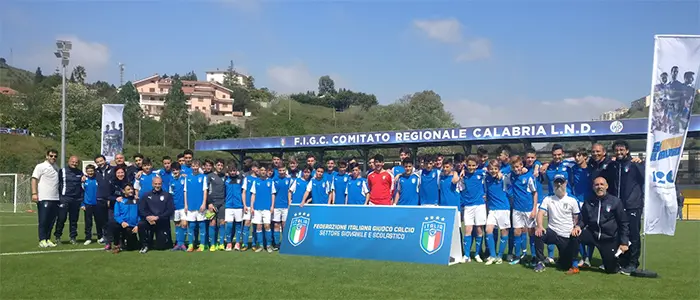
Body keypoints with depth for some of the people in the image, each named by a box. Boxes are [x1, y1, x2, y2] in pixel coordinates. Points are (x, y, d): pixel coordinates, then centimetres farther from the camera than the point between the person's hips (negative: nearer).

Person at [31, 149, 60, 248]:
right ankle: (42, 240, 1)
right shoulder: (40, 167, 0)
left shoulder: (57, 168, 16)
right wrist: (34, 193, -17)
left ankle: (47, 239, 14)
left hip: (55, 199, 6)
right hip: (44, 198, -6)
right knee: (43, 220, -4)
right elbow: (34, 179, -6)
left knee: (51, 221, 7)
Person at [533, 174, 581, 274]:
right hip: (553, 232, 1)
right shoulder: (548, 199, 2)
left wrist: (576, 227, -19)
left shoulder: (572, 200, 2)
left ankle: (573, 264, 27)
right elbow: (541, 213, -8)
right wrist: (540, 226, -27)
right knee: (538, 234, -31)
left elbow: (576, 218, 3)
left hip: (567, 236, -1)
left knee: (565, 265, -10)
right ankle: (540, 262, -17)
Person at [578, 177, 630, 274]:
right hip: (592, 234, 2)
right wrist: (579, 226, -14)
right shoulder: (588, 202, 1)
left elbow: (623, 223, -3)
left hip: (609, 239, -2)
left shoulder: (615, 201, -7)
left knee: (611, 269, 0)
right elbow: (583, 219, 9)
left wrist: (624, 242, -8)